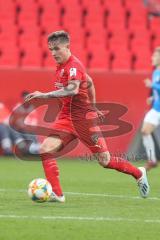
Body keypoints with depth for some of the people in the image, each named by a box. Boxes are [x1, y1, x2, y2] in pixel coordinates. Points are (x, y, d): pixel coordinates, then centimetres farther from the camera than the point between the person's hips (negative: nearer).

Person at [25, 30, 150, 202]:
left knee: (105, 161, 2)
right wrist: (92, 106, 30)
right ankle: (57, 194, -9)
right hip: (66, 117, 8)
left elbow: (72, 89, -38)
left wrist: (45, 95, -44)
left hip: (83, 118, -8)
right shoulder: (61, 66, 10)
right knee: (45, 150, -12)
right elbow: (89, 82, 24)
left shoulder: (73, 65, -18)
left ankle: (138, 174, 27)